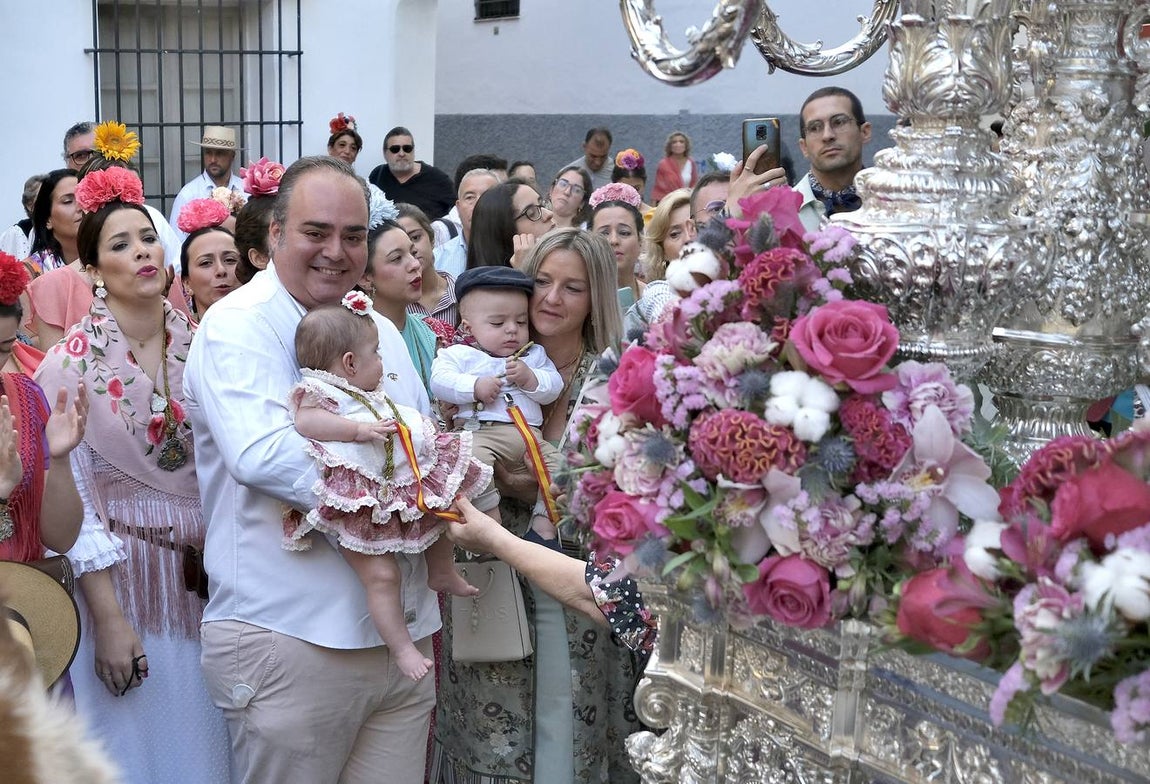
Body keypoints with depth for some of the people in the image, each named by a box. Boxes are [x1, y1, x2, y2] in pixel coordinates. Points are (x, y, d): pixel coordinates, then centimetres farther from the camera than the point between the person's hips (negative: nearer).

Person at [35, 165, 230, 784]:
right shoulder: (72, 362, -11)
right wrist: (108, 619, -13)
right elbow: (72, 499, -11)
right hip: (120, 574, -4)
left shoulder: (199, 345, 1)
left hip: (204, 574, 4)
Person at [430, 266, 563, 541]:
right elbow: (439, 381, -5)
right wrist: (475, 386, -14)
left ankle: (544, 525, -6)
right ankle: (492, 523, -24)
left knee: (558, 463, -12)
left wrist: (530, 378, -8)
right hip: (480, 432, -4)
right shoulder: (459, 354, 11)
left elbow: (554, 387, 11)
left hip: (528, 433, 4)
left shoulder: (534, 355, 22)